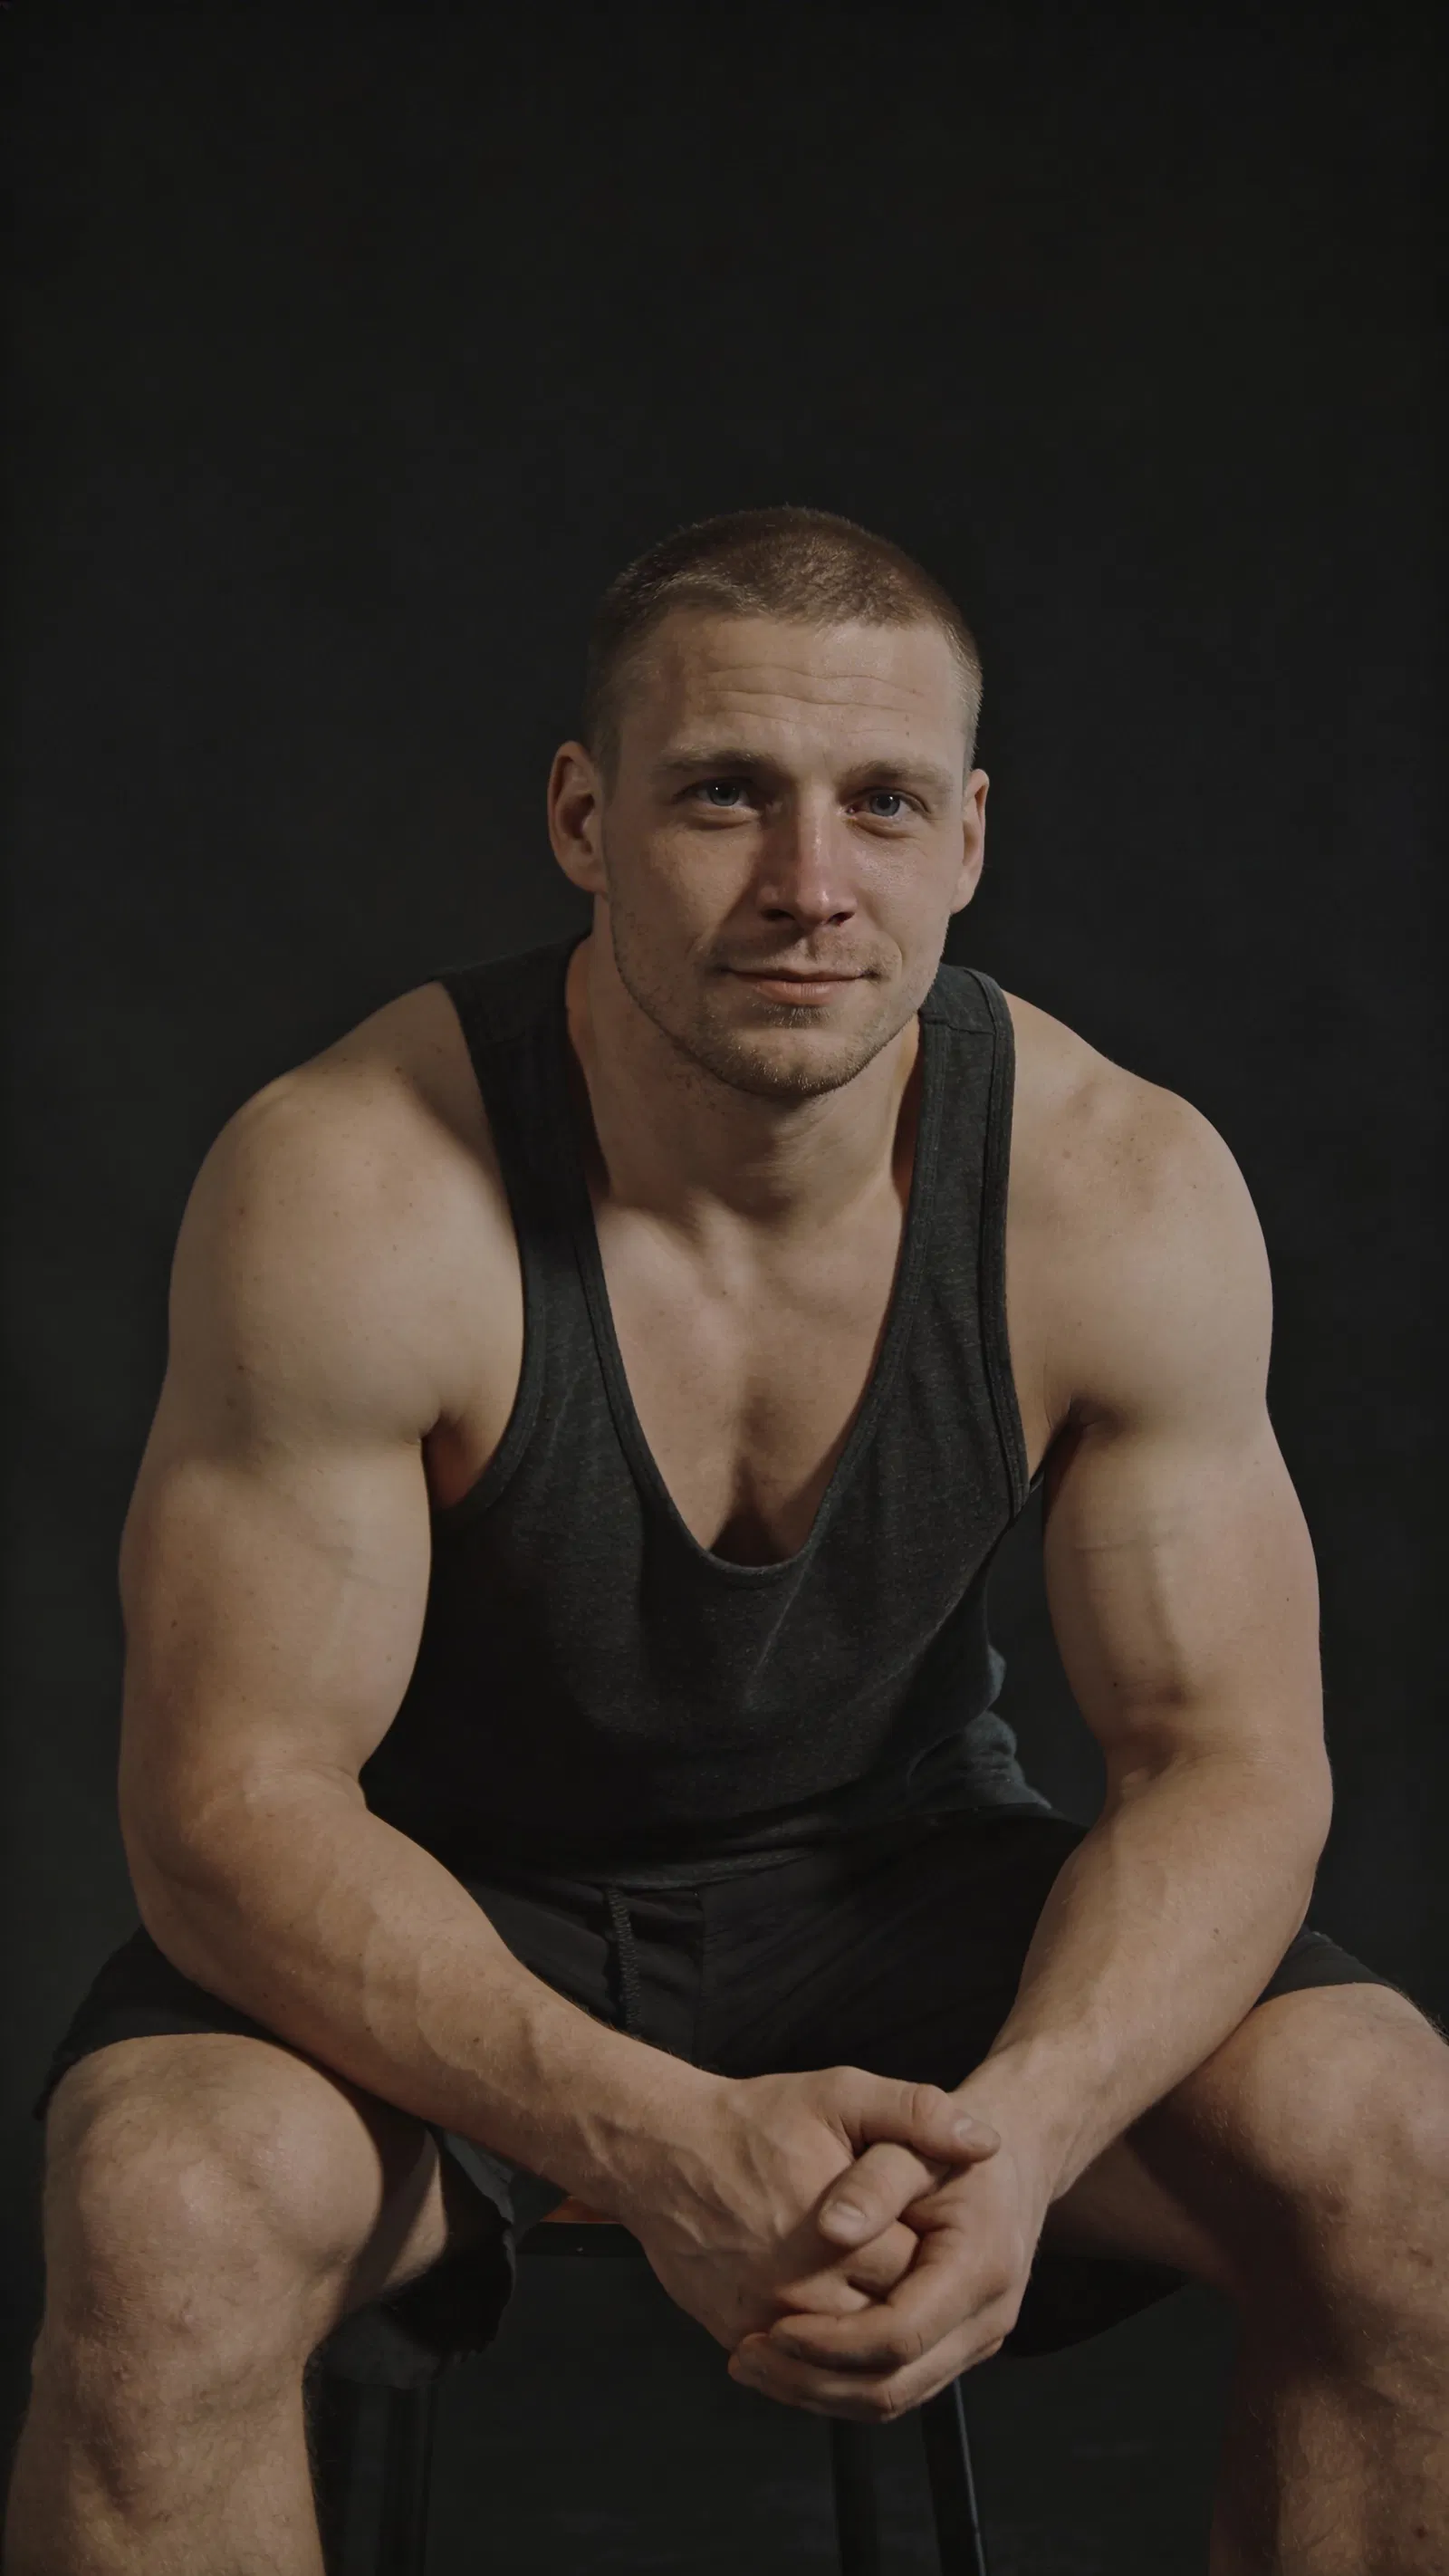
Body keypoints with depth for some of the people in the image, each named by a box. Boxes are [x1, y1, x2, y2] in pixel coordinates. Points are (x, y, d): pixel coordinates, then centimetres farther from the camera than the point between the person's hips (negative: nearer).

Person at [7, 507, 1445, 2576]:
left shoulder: (1125, 1196, -17)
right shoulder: (350, 1191, -26)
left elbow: (1226, 1762, -12)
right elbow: (234, 1801, -25)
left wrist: (1020, 2123, -34)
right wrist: (650, 2139, -41)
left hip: (887, 1868, 3)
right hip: (425, 1921, -2)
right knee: (167, 2212, -34)